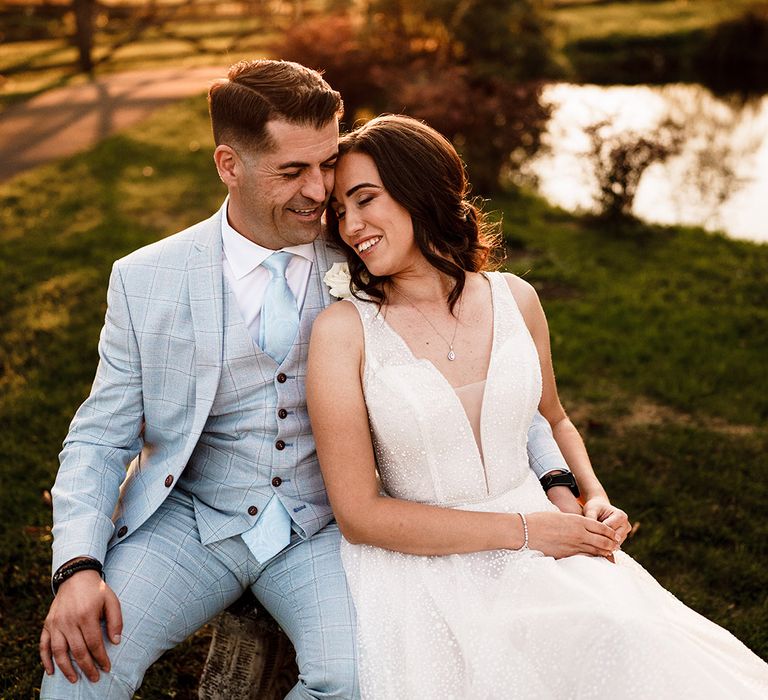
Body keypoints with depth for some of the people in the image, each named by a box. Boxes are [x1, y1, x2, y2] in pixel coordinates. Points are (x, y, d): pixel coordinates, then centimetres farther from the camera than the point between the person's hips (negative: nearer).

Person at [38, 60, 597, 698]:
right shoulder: (146, 281, -3)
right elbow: (100, 438, 1)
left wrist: (556, 483, -8)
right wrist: (77, 567, -15)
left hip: (325, 524, 1)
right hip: (189, 519, 0)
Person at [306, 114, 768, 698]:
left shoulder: (514, 299, 2)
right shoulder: (343, 330, -10)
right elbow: (359, 513, -11)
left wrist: (596, 500, 2)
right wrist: (522, 530, -12)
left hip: (541, 546, 4)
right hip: (419, 564, -3)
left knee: (626, 647, -23)